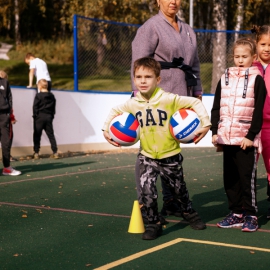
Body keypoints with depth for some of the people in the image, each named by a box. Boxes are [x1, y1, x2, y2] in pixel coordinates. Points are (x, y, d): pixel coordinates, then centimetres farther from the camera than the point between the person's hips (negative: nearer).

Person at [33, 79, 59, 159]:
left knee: (37, 136, 2)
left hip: (40, 117, -5)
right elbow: (53, 107, 12)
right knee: (51, 135, 8)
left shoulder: (38, 95, -9)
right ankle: (55, 152, 4)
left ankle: (36, 153, 0)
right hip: (49, 117, 5)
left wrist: (35, 116, -1)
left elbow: (35, 107, -9)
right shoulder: (51, 96, 8)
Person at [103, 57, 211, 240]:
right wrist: (106, 129, 5)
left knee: (179, 189, 17)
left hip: (170, 156, -2)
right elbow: (115, 111, 13)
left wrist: (206, 124, -17)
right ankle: (154, 223, 3)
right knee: (146, 191, -16)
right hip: (147, 157, 2)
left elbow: (195, 102, -12)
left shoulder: (169, 100, -17)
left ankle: (189, 213, 46)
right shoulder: (133, 104, -6)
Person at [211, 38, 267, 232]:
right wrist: (215, 132, 4)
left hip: (247, 139, -5)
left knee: (247, 177, -3)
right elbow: (216, 107, 12)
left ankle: (250, 215, 5)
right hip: (227, 137, 5)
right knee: (230, 178, 9)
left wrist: (251, 136, -12)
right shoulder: (225, 78, 11)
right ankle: (236, 213, 18)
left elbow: (258, 111, -7)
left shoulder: (256, 79, -2)